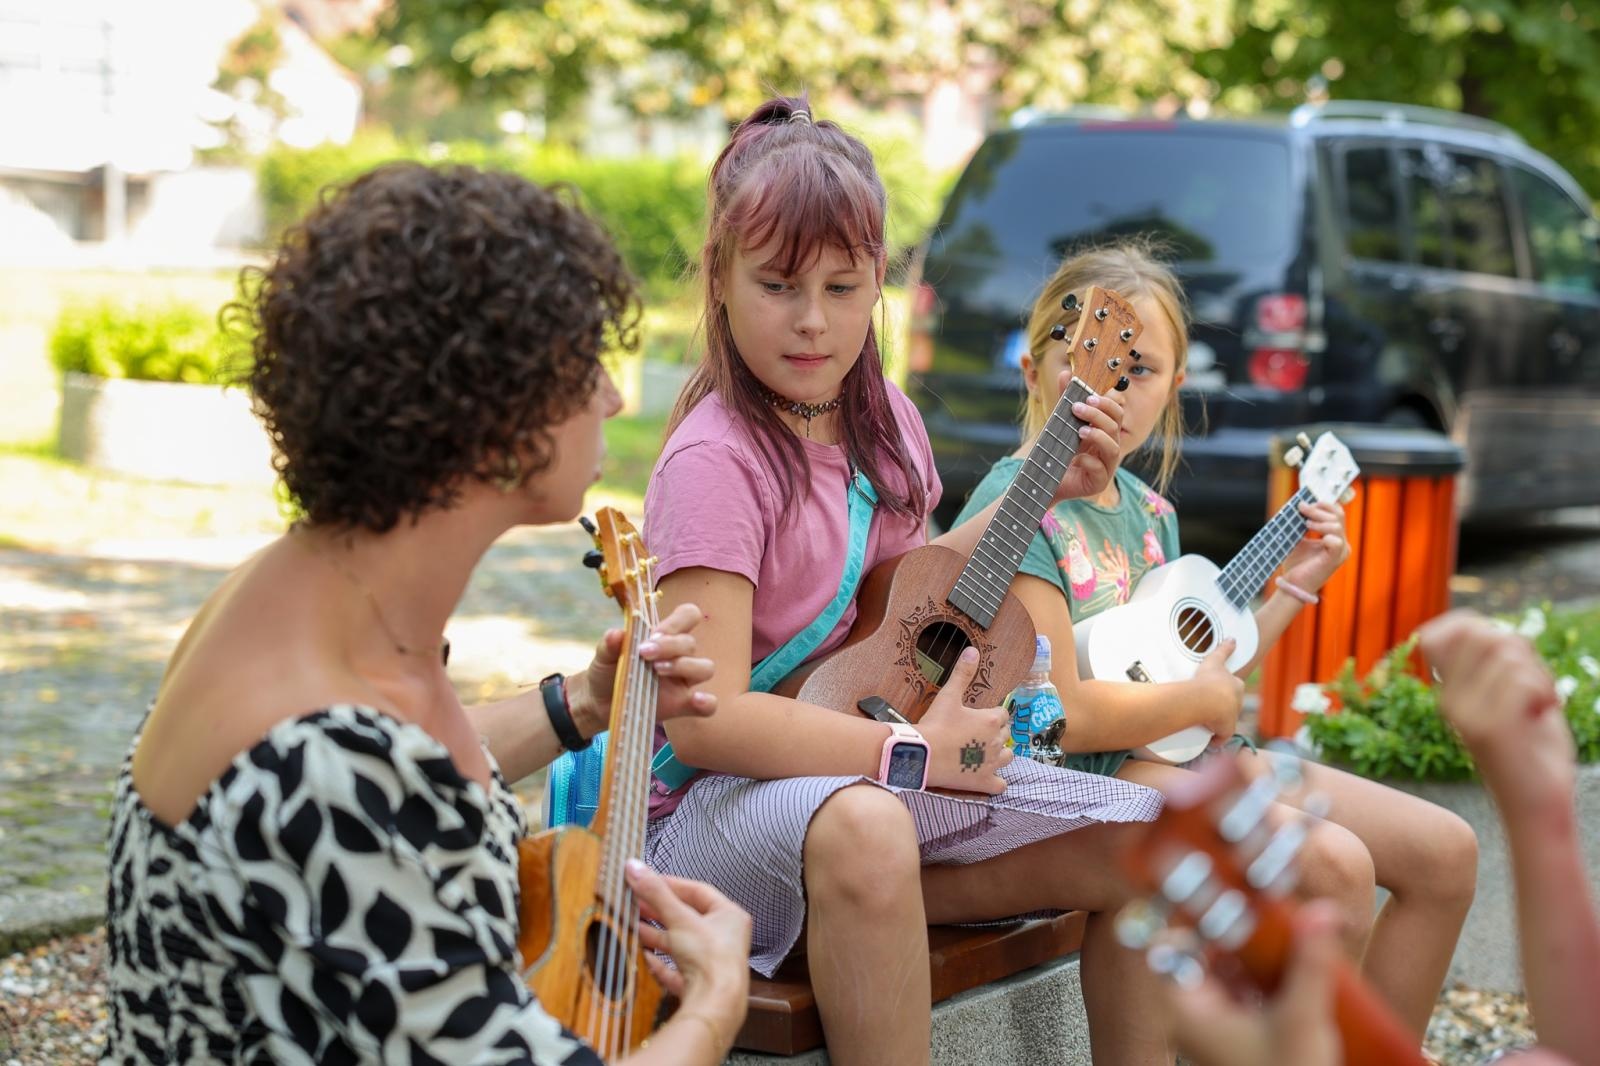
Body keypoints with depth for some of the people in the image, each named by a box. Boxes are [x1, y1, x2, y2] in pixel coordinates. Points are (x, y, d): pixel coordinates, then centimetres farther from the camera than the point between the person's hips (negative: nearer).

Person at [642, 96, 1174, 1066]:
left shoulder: (882, 417, 5)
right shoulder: (718, 459, -18)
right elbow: (704, 718, -25)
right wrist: (918, 752, -22)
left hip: (885, 770, 7)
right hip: (721, 799, -7)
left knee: (1151, 837, -4)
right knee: (863, 827, -40)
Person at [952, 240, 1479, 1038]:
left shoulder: (1145, 509, 13)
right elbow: (1058, 716, -23)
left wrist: (1294, 585, 17)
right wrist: (1202, 699, -12)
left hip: (1190, 754, 9)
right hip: (1093, 772, -9)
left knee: (1445, 851, 4)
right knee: (1332, 864, -29)